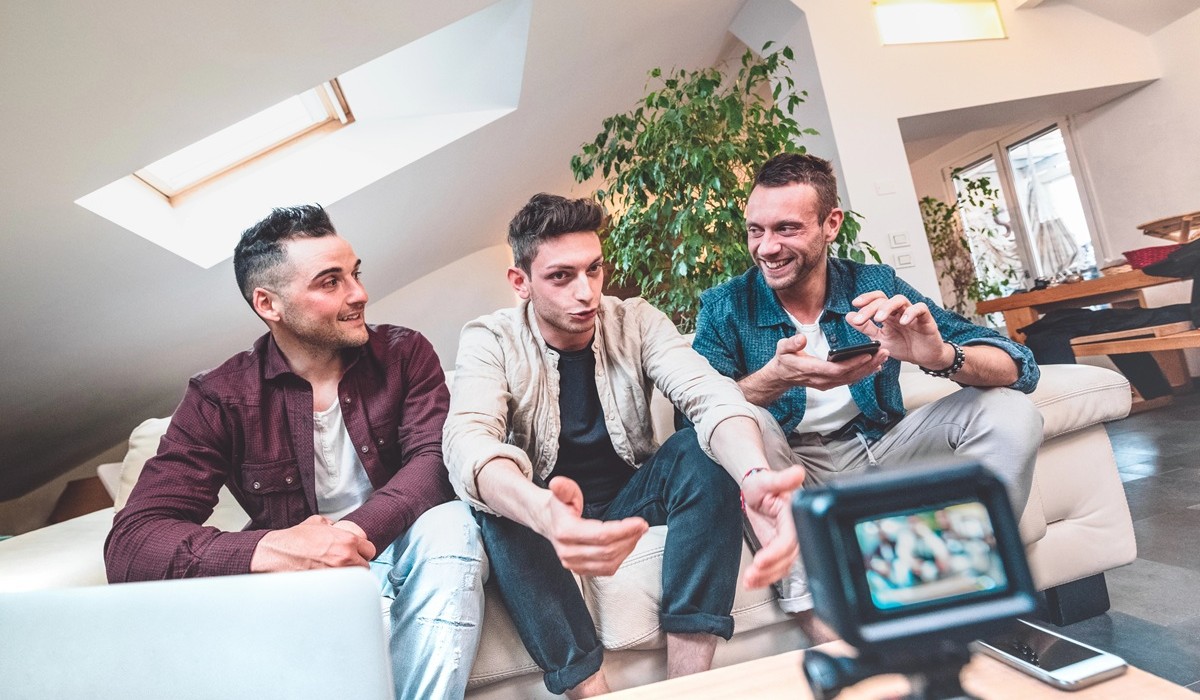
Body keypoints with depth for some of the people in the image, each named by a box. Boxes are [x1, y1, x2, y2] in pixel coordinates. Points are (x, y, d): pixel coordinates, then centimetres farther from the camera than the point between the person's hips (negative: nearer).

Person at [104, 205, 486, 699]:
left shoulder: (404, 354, -3)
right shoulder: (219, 400, -6)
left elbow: (435, 461, -15)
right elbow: (128, 544, -15)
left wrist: (351, 536, -34)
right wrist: (271, 549, -34)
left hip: (405, 551, 1)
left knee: (449, 523, -31)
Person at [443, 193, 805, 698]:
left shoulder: (636, 321, -8)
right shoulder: (490, 340, -13)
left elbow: (711, 395, -24)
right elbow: (468, 438, -32)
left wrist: (756, 475, -48)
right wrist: (543, 512, -56)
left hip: (630, 499, 2)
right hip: (545, 508, -1)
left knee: (705, 451, -26)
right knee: (492, 502, -33)